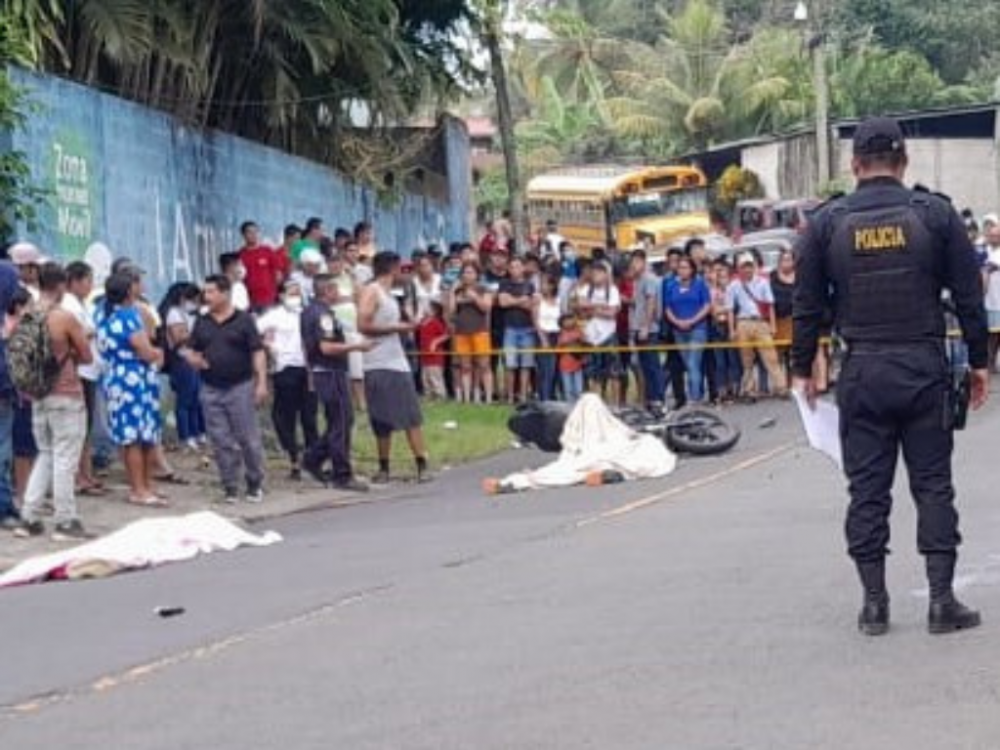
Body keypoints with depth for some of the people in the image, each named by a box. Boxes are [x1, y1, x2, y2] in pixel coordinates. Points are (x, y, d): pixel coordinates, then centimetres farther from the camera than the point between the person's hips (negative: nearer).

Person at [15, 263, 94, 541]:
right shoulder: (65, 318, -15)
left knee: (45, 456, 17)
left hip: (39, 396, 6)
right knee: (65, 460, 1)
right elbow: (87, 356, -7)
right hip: (66, 396, -6)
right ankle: (66, 523, 5)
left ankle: (29, 519, 16)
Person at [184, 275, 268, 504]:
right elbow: (190, 350, 15)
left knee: (248, 438, 0)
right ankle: (230, 488, 11)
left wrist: (262, 382, -12)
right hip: (211, 390, 4)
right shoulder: (202, 323, 10)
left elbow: (258, 352, -4)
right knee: (221, 442, 5)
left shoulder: (243, 320, -2)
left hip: (240, 387, -4)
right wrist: (192, 358, -10)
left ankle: (255, 485, 13)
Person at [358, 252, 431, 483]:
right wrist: (396, 328, -15)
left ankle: (422, 465, -1)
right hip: (379, 366, -7)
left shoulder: (389, 294, 17)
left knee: (412, 417, 0)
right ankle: (384, 468, 7)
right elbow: (363, 326, -17)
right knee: (383, 422, -1)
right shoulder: (371, 291, -7)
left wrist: (407, 326, 12)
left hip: (398, 362, 7)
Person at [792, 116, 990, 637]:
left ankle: (874, 603, 7)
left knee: (867, 487, 6)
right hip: (925, 368, 0)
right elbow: (969, 296, 1)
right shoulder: (934, 214, -1)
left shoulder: (827, 223, 0)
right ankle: (942, 599, 4)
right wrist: (978, 362, 10)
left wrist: (802, 369, 13)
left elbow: (807, 305, 4)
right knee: (933, 483, 6)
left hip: (863, 372, 1)